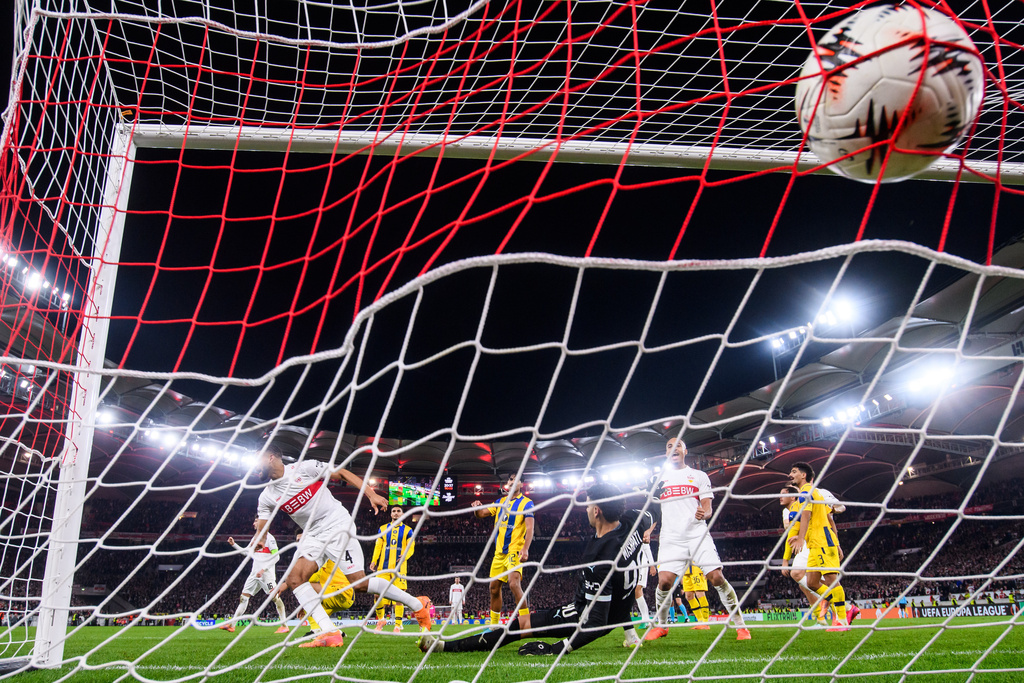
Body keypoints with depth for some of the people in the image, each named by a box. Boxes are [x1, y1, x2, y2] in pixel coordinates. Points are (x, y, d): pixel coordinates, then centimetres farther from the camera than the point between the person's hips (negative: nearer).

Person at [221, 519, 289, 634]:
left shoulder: (269, 537, -8)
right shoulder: (255, 537, 17)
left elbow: (276, 556, -13)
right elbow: (246, 551, 26)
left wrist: (263, 569, -19)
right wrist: (234, 544, 16)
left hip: (267, 573, -8)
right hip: (255, 573, 8)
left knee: (275, 596, -12)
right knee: (244, 596, 7)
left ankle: (284, 625, -10)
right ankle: (232, 624, 11)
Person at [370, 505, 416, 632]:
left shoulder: (408, 530, 10)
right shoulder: (383, 528, 16)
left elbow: (411, 548, 4)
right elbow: (378, 546, 14)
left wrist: (405, 556, -18)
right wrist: (374, 560, 0)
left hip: (399, 567, -2)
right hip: (384, 566, 2)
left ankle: (398, 625, -2)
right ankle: (380, 619, 18)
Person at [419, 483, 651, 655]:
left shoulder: (599, 563, -38)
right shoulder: (631, 520, -16)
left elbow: (595, 624, -35)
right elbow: (646, 516, 12)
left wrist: (555, 649, -34)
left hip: (585, 615, -7)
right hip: (620, 609, 7)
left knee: (520, 624, -5)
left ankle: (448, 646, -3)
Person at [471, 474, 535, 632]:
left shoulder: (526, 503, -3)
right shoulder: (500, 502, 14)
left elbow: (529, 528, -13)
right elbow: (481, 514, 12)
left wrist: (525, 549, -27)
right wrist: (477, 508, -13)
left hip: (515, 550, -6)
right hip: (499, 552, 6)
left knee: (514, 583, -25)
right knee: (494, 587, 9)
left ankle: (526, 624, -20)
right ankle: (494, 624, 23)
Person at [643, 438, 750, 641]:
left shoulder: (699, 476, 12)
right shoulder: (660, 479, 17)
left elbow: (708, 508, 4)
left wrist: (704, 514, -16)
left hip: (698, 534, -1)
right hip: (671, 538, 1)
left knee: (717, 577, -12)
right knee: (664, 581, -12)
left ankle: (740, 625, 3)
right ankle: (661, 626, 11)